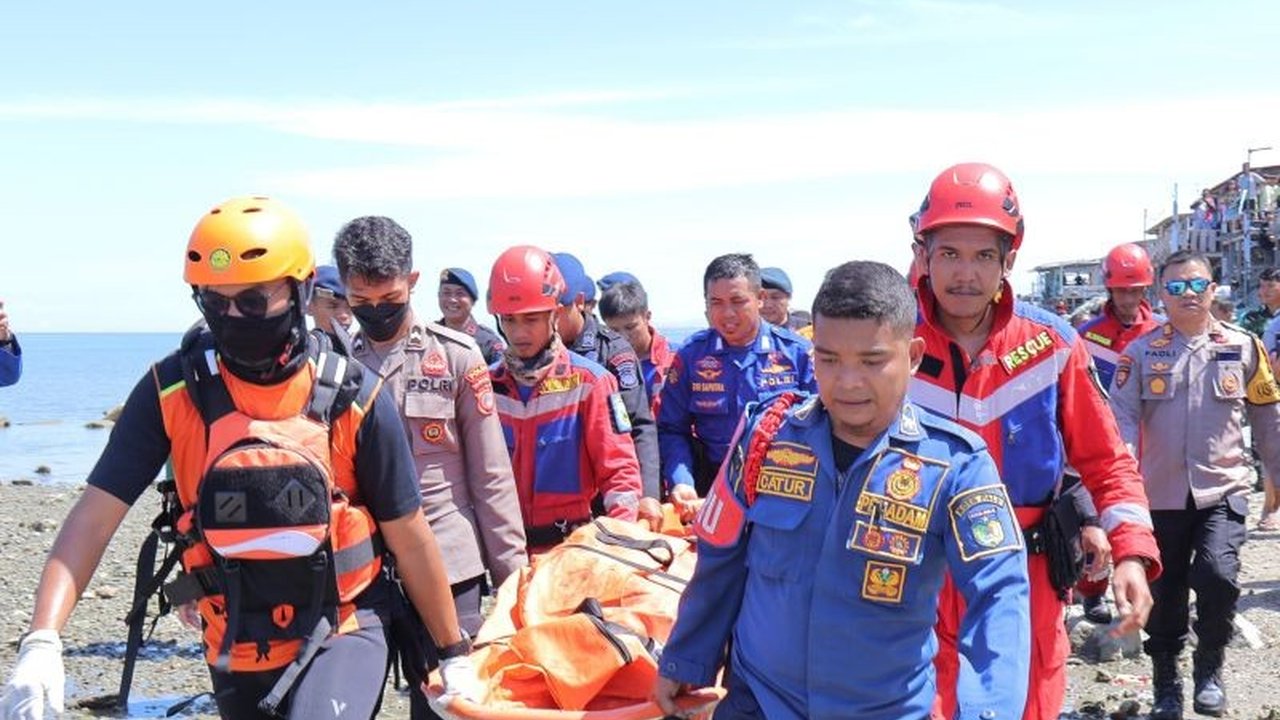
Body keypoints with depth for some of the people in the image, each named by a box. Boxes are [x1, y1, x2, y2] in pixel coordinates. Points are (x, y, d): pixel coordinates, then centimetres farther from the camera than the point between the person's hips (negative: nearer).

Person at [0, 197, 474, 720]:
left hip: (340, 632, -3)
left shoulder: (351, 398, -11)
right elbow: (96, 514, -8)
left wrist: (455, 656, 4)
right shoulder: (172, 390, -7)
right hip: (235, 650, 3)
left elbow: (410, 539, -3)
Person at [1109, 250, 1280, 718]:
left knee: (1217, 577, -20)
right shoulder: (1142, 352, 0)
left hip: (1223, 489, -1)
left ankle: (1210, 667, 7)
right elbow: (1122, 417, -7)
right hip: (1161, 495, 1)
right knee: (1165, 597, 9)